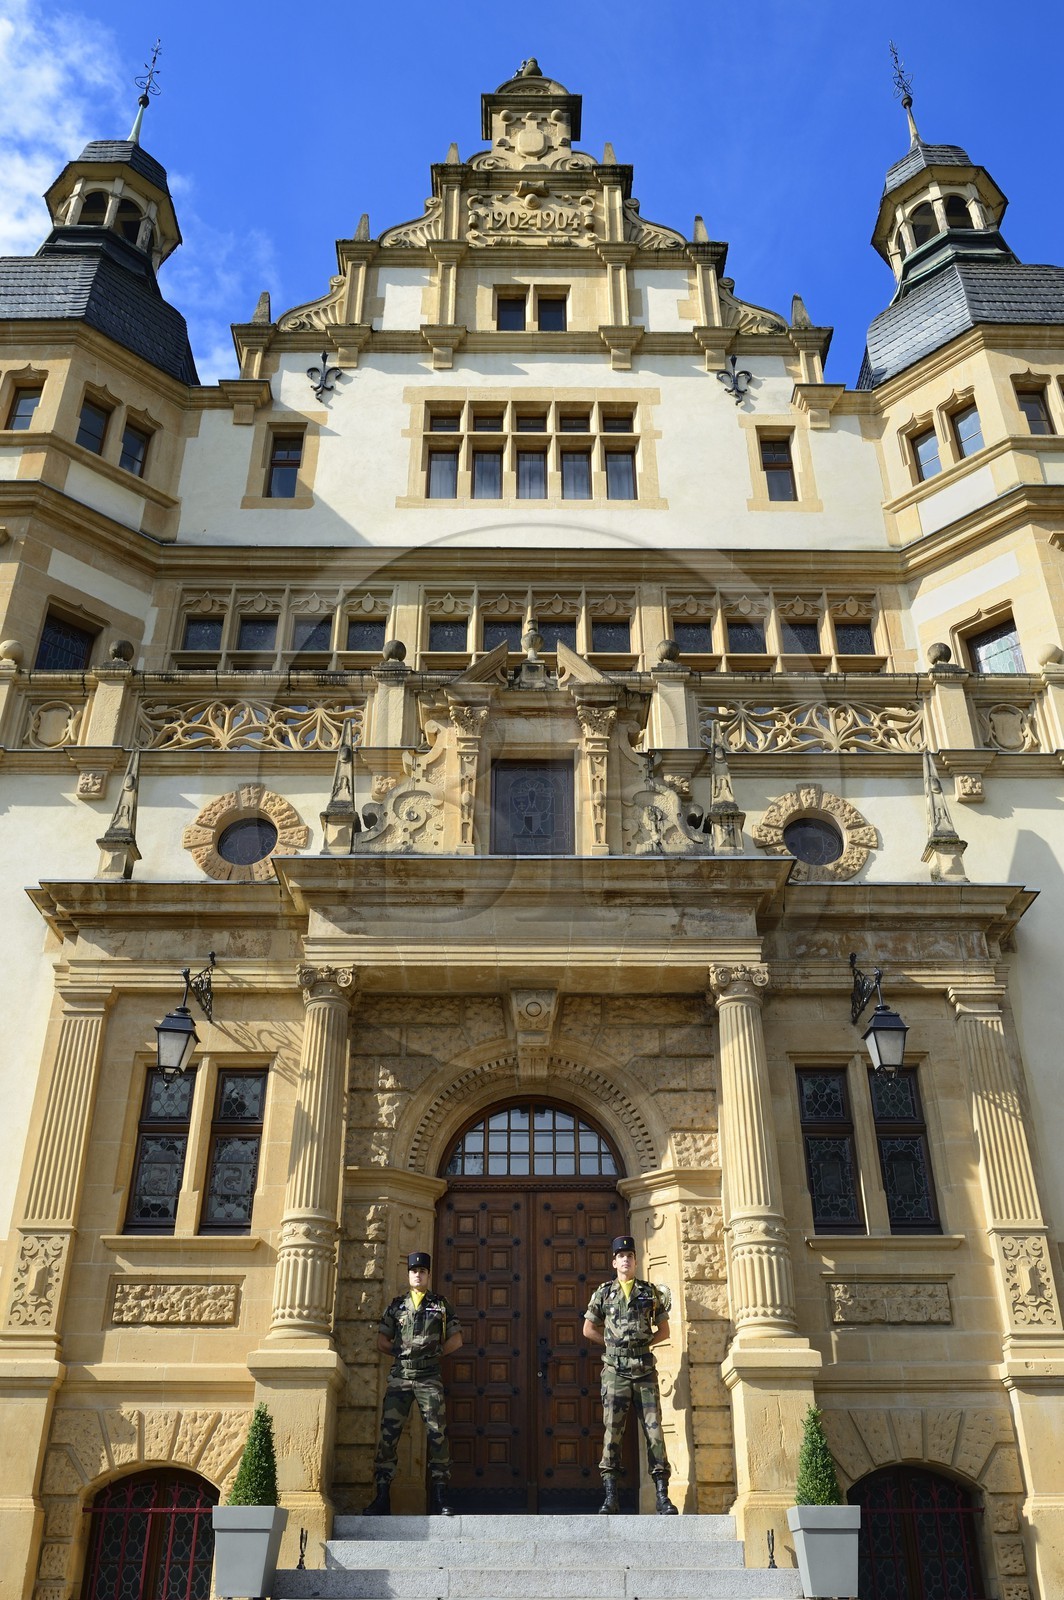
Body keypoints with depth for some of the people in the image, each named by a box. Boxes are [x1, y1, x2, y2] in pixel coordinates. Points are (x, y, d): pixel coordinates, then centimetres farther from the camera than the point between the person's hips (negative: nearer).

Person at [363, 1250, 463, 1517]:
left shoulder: (441, 1305, 11)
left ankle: (439, 1499, -2)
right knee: (388, 1433, -4)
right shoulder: (396, 1305, 14)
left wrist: (436, 1354, 5)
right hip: (399, 1377, 1)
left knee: (437, 1434, -7)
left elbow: (456, 1339, 11)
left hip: (429, 1378, -1)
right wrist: (403, 1353, 7)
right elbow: (382, 1342, 14)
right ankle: (382, 1498, 2)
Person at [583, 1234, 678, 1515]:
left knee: (654, 1430, -2)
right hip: (615, 1372, -1)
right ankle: (610, 1495, 2)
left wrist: (642, 1343, 4)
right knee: (612, 1431, -3)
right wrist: (613, 1343, 9)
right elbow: (589, 1329, 15)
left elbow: (663, 1331, 15)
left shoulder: (651, 1292, 9)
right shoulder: (603, 1293, 7)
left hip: (645, 1371, 1)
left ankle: (662, 1497, 2)